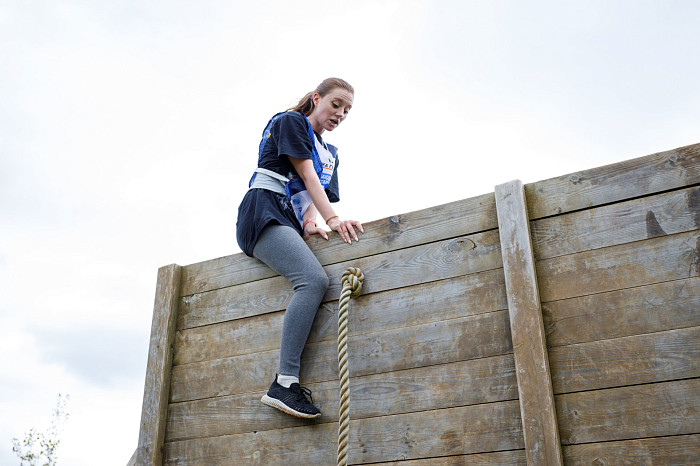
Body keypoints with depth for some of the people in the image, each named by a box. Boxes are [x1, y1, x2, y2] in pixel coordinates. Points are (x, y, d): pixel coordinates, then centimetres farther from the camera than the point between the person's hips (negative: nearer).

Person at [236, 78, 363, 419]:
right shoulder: (291, 122, 5)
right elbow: (307, 176, -8)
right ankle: (284, 383, -34)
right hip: (265, 210, -8)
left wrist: (310, 223, -8)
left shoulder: (330, 154, 27)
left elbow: (319, 194, 15)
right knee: (314, 279, -31)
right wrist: (333, 219, -20)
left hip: (292, 225, 8)